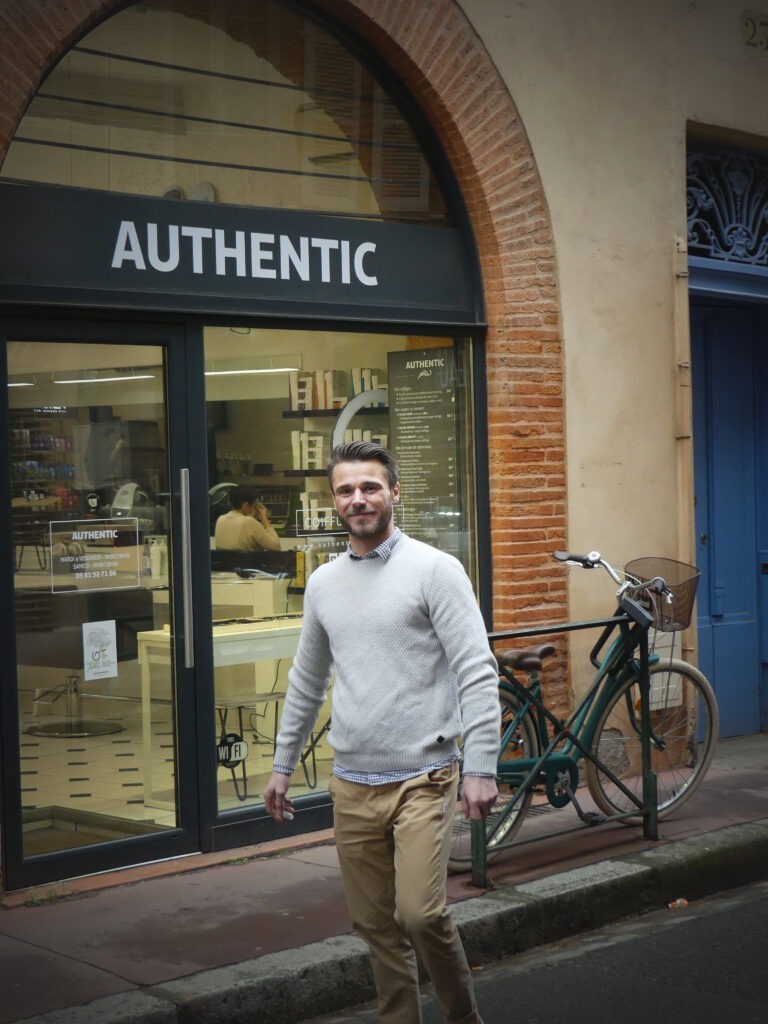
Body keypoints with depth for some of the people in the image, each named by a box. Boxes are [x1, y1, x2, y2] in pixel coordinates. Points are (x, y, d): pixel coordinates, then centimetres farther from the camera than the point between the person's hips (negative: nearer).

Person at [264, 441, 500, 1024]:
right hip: (352, 784, 5)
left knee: (420, 913, -15)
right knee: (376, 924, 9)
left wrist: (482, 767, -18)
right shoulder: (323, 584, 11)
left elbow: (478, 673, -12)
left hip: (423, 778, -5)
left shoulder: (434, 569, -6)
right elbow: (306, 683, 22)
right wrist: (283, 764, 22)